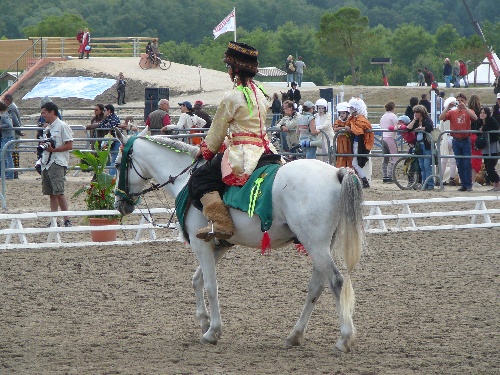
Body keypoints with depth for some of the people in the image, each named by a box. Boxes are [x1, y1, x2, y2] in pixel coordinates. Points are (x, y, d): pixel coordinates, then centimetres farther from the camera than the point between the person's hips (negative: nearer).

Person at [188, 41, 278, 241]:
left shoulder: (232, 97, -12)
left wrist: (205, 150, 14)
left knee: (201, 178, -8)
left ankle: (220, 222, -24)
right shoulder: (260, 93, 13)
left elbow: (217, 131, -4)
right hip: (263, 148, 9)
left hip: (241, 153, -9)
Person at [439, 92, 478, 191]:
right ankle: (463, 184, 9)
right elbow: (441, 118, -7)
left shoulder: (468, 112, 4)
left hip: (466, 140, -2)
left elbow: (475, 118, -18)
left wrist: (465, 108, -24)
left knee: (467, 163, -6)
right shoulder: (452, 112, 8)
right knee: (459, 164, 4)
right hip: (456, 141, 2)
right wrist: (448, 107, -17)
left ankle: (469, 185, -2)